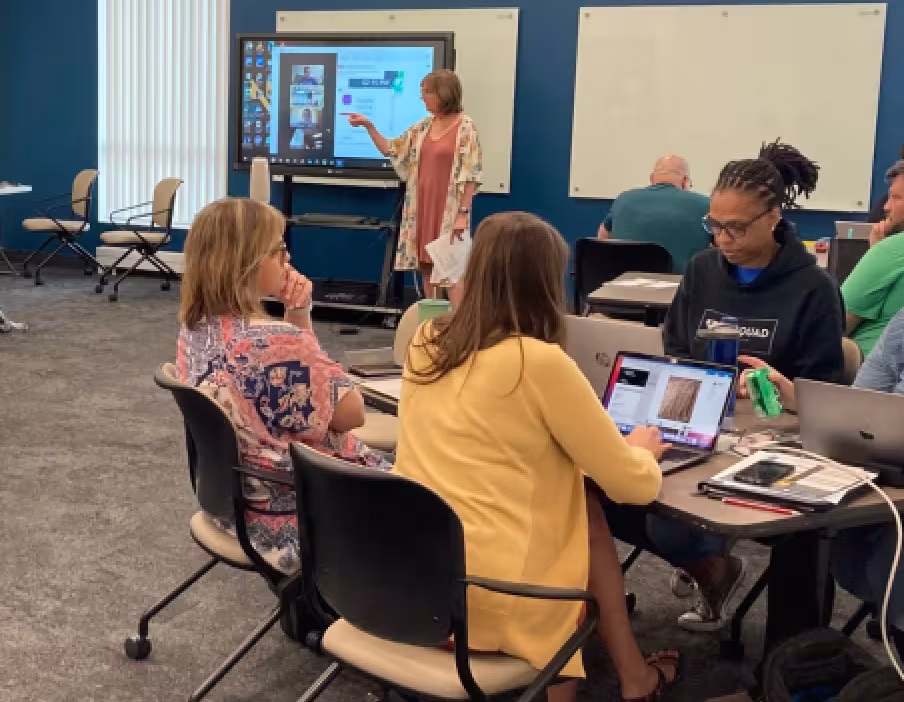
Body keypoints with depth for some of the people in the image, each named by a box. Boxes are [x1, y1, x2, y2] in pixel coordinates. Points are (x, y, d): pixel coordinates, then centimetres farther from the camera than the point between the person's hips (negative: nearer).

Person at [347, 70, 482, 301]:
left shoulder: (465, 127, -7)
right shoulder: (422, 127, 12)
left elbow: (471, 174, -11)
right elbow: (390, 150, 18)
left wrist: (463, 212, -17)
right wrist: (368, 125, 8)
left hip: (449, 211, -7)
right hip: (422, 208, 7)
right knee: (426, 266, 9)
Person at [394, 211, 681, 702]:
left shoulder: (425, 342, 4)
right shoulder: (541, 362, -16)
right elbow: (635, 486, -6)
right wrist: (640, 450, 15)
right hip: (488, 597, -6)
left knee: (581, 510, 19)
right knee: (589, 515, 18)